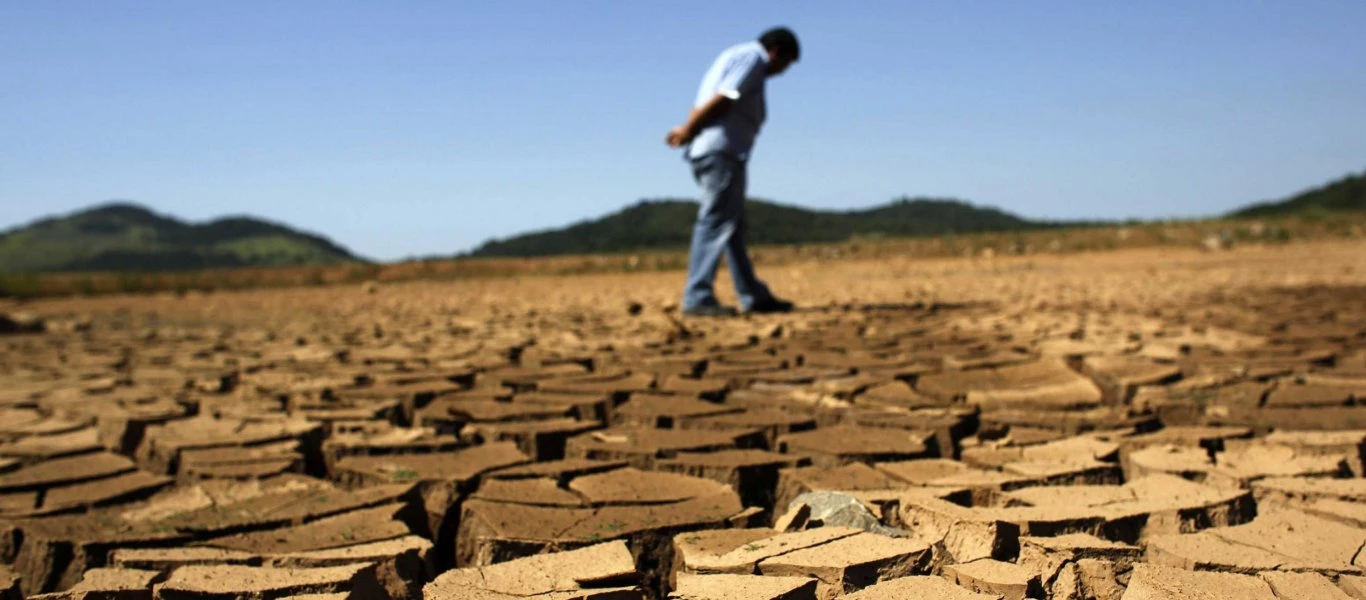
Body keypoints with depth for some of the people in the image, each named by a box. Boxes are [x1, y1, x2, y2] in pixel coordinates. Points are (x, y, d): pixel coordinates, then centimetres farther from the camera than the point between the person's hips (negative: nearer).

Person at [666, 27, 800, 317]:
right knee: (716, 222, -12)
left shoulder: (736, 55, 26)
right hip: (720, 150, -10)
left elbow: (704, 105, 14)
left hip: (713, 151, 10)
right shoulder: (752, 58, -5)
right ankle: (697, 298, -15)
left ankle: (753, 296, 19)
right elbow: (721, 100, -16)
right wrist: (688, 131, -8)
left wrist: (687, 130, -2)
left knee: (732, 225, 12)